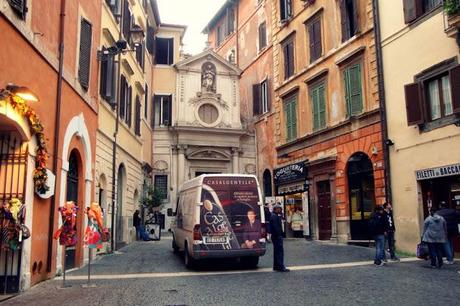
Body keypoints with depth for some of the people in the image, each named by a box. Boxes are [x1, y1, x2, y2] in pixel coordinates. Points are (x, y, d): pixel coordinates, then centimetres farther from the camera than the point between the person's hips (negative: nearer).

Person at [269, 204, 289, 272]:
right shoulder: (274, 216, -15)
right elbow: (276, 227, -23)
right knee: (280, 251, -10)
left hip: (276, 236, 11)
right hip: (277, 236, -11)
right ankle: (281, 267, -10)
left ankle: (276, 266, 21)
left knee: (277, 251, 15)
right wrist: (279, 235, -24)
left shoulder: (275, 216, 18)